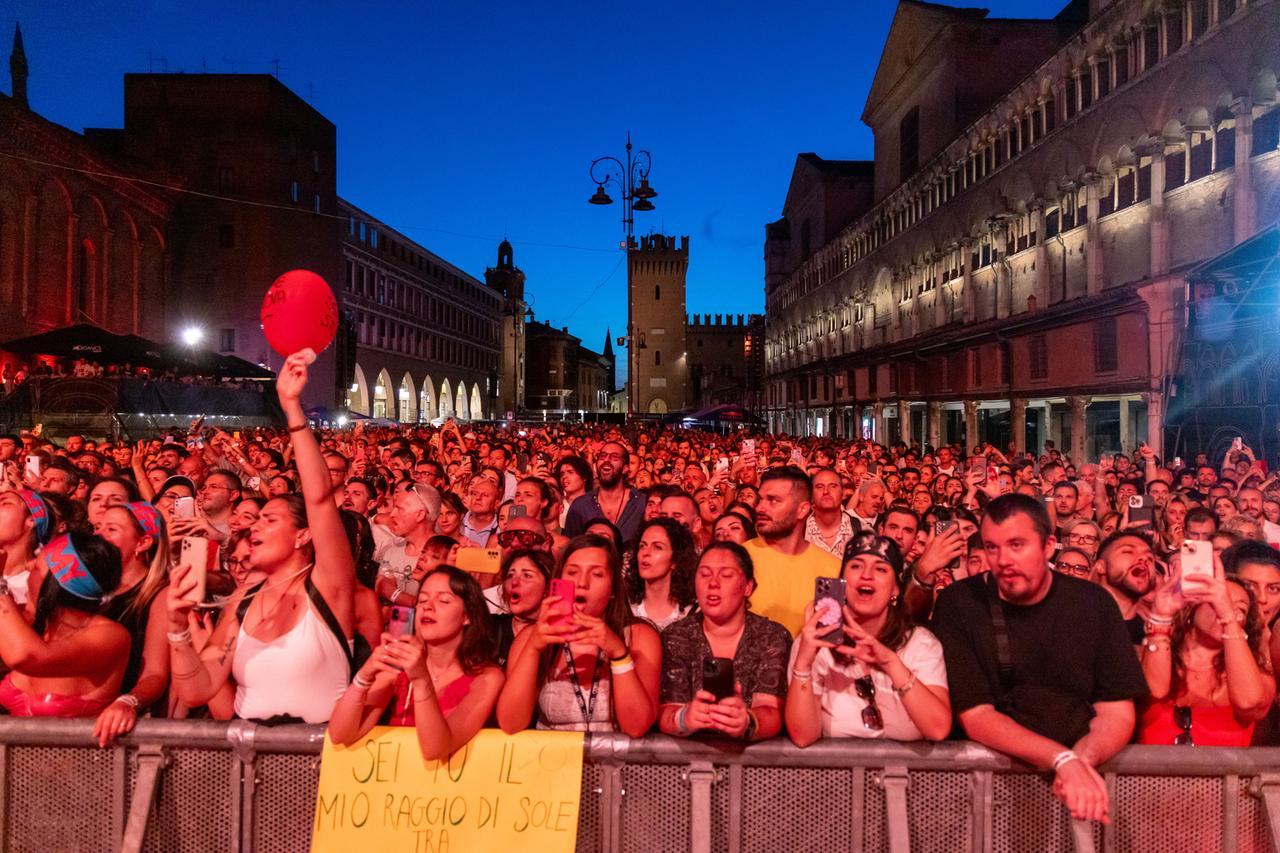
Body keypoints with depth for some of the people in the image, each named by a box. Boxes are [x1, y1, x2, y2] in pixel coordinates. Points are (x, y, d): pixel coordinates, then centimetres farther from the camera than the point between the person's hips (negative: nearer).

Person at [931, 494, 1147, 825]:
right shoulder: (958, 604, -8)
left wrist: (1081, 760, -20)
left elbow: (1116, 712, -1)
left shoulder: (1092, 602, 0)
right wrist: (1063, 759, -22)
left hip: (1088, 765, 2)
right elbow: (975, 716, -11)